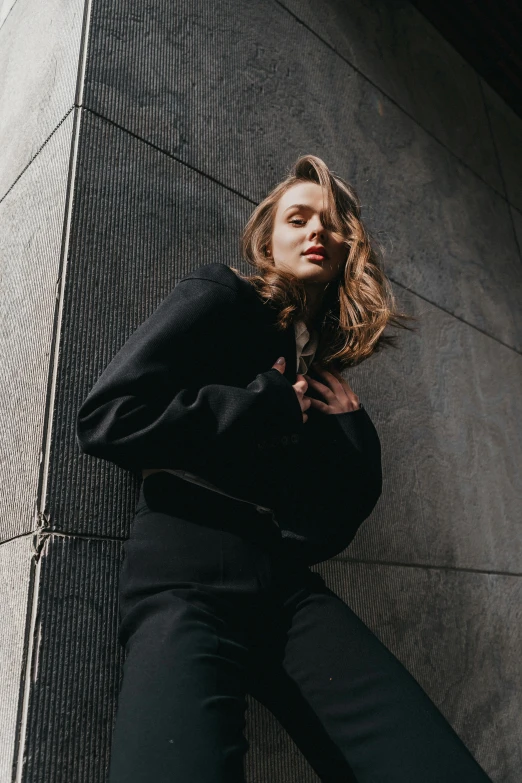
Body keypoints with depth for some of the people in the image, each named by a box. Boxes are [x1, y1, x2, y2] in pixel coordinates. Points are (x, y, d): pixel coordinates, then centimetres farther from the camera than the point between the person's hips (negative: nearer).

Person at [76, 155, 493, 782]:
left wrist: (352, 425, 4)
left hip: (290, 589, 5)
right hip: (188, 580, -4)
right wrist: (270, 405, -6)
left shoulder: (329, 360, 21)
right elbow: (106, 417, -11)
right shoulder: (219, 297, 5)